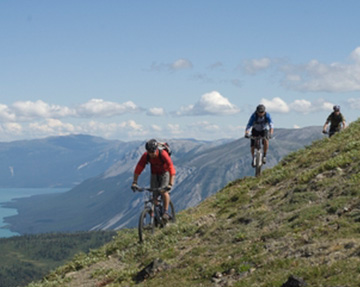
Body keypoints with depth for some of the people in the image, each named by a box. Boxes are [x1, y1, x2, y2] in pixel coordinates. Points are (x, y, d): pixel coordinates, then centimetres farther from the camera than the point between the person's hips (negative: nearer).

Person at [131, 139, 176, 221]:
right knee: (154, 195, -3)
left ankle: (166, 212, -17)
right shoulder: (145, 155, -22)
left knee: (164, 191, -25)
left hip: (165, 173, -4)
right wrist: (134, 182, -25)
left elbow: (171, 169, -38)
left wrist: (170, 184, -46)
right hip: (154, 174, 4)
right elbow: (138, 168, -17)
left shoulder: (163, 154, -33)